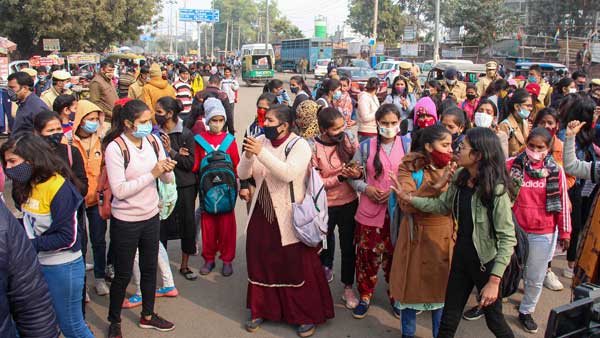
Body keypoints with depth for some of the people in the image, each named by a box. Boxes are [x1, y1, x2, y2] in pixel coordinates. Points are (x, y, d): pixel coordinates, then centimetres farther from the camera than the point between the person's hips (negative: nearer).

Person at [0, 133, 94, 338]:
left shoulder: (59, 187, -21)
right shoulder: (25, 186, 4)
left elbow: (68, 237, -20)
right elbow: (29, 222, 12)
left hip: (62, 267, -7)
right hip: (36, 264, 7)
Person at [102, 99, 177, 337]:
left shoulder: (153, 141, -3)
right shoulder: (115, 148, -18)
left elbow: (168, 180, 2)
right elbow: (119, 190, -22)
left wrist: (167, 170, -21)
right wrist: (152, 174, -25)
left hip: (151, 216, 5)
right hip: (126, 221, -5)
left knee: (150, 268, 19)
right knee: (123, 275, 9)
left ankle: (148, 315, 38)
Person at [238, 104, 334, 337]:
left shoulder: (299, 145, -11)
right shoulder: (260, 141, 3)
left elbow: (288, 173, -28)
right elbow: (242, 174, 0)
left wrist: (261, 153, -30)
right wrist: (248, 155, -19)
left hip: (289, 218, -5)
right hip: (261, 213, 5)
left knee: (297, 267, 3)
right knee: (260, 263, 13)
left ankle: (308, 316, 19)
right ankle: (262, 310, 32)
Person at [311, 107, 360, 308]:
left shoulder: (349, 138, -9)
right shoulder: (313, 147, -18)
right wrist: (340, 177, -27)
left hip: (349, 202, 2)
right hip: (324, 205, -2)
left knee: (348, 246, 11)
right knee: (324, 241, 18)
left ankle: (348, 288, 28)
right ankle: (326, 267, 47)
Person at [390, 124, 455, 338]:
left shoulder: (451, 168, 2)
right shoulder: (408, 167, -10)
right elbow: (407, 204, -23)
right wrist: (436, 184, -29)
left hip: (445, 237, 3)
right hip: (417, 237, -3)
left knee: (441, 289, 12)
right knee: (413, 287, 10)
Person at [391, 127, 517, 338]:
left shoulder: (496, 189, -25)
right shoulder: (460, 177, -4)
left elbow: (507, 238, -23)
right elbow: (442, 206, 9)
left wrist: (494, 280, -26)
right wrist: (409, 198, 1)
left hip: (486, 261, -6)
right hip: (461, 255, 6)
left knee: (494, 321, 15)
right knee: (449, 317, 16)